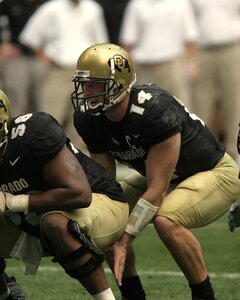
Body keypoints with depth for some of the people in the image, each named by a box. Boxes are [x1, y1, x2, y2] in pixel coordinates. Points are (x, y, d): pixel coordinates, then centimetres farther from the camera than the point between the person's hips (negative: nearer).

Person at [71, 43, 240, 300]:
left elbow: (155, 191, -31)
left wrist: (124, 241, -30)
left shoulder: (155, 112, -36)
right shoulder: (89, 119, -14)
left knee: (166, 220, -34)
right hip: (164, 176, 8)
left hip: (214, 172, -8)